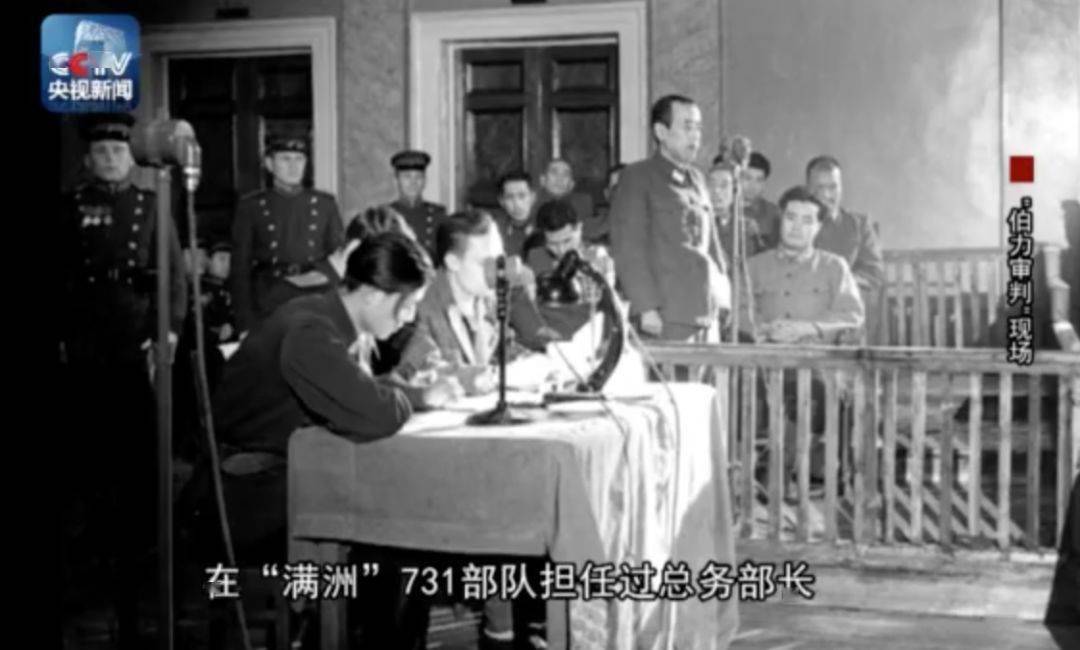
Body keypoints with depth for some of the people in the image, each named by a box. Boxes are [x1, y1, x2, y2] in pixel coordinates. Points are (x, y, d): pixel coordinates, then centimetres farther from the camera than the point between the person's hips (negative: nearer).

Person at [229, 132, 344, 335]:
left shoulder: (325, 204, 12)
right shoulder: (250, 206, 6)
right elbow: (240, 268, 4)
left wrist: (323, 273, -6)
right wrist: (246, 325, -3)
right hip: (268, 308, -1)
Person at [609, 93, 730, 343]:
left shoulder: (697, 179, 19)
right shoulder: (638, 178, -1)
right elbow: (627, 249, -8)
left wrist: (722, 299, 12)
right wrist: (646, 308, -15)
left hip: (706, 314, 7)